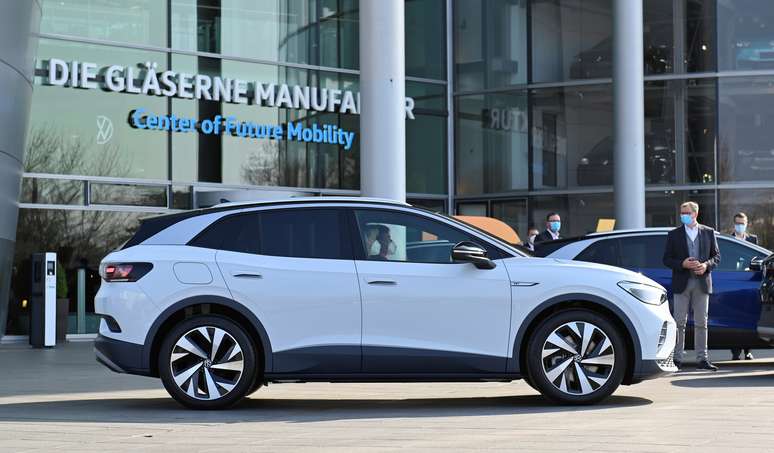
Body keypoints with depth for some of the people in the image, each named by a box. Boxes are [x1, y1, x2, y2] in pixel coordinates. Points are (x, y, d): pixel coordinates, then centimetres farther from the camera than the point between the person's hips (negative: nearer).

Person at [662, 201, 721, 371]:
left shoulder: (708, 233, 9)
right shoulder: (674, 235, 5)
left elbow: (716, 256, 10)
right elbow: (666, 259, 3)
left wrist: (706, 265, -10)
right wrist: (683, 264, -14)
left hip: (702, 283, 1)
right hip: (682, 283, -1)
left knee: (701, 323, 3)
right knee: (680, 322, 0)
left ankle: (702, 359, 5)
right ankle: (677, 358, 3)